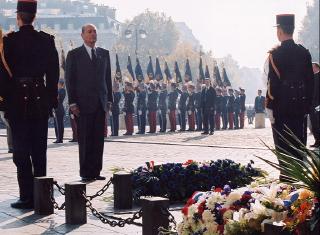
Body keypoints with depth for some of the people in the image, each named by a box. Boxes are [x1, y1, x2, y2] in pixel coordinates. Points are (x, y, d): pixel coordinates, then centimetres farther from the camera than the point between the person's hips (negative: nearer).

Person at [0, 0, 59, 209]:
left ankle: (27, 196, 0)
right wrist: (52, 101, 11)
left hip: (17, 103, -3)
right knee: (39, 151, 10)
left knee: (21, 152, 2)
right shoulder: (47, 41, 2)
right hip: (41, 103, 3)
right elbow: (54, 73, 5)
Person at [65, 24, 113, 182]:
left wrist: (109, 99, 8)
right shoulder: (74, 55, 1)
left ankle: (95, 171, 9)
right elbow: (69, 80, -2)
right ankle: (85, 173, 3)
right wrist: (72, 103, -8)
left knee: (99, 139, 3)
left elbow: (108, 78, 15)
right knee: (85, 139, -2)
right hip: (83, 104, -4)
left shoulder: (104, 54, 13)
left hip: (100, 103, 4)